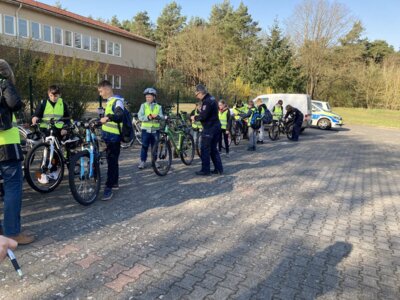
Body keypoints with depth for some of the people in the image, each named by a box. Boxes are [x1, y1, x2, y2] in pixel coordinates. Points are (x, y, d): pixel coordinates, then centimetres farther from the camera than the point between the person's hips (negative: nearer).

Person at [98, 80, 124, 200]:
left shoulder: (117, 101, -14)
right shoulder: (109, 102, 18)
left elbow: (120, 116, -34)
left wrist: (108, 117, -49)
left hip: (114, 138, -10)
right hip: (108, 137, 10)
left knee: (112, 162, -9)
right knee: (112, 161, 16)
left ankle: (108, 188, -7)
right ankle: (115, 183, 27)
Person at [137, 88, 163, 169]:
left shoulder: (158, 107, 9)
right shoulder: (143, 105, 4)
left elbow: (162, 117, -4)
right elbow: (140, 116, -8)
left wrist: (157, 116, -27)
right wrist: (148, 117, -26)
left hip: (155, 129, 1)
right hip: (146, 129, -1)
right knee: (144, 146, 1)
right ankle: (142, 161, 10)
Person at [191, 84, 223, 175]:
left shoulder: (207, 101, -17)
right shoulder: (211, 99, 15)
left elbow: (203, 116, -23)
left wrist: (195, 118, -6)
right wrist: (197, 117, 11)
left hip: (209, 129, -10)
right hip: (216, 127, 10)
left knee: (205, 150, -1)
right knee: (213, 149, 16)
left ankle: (205, 170, 4)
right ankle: (219, 169, 19)